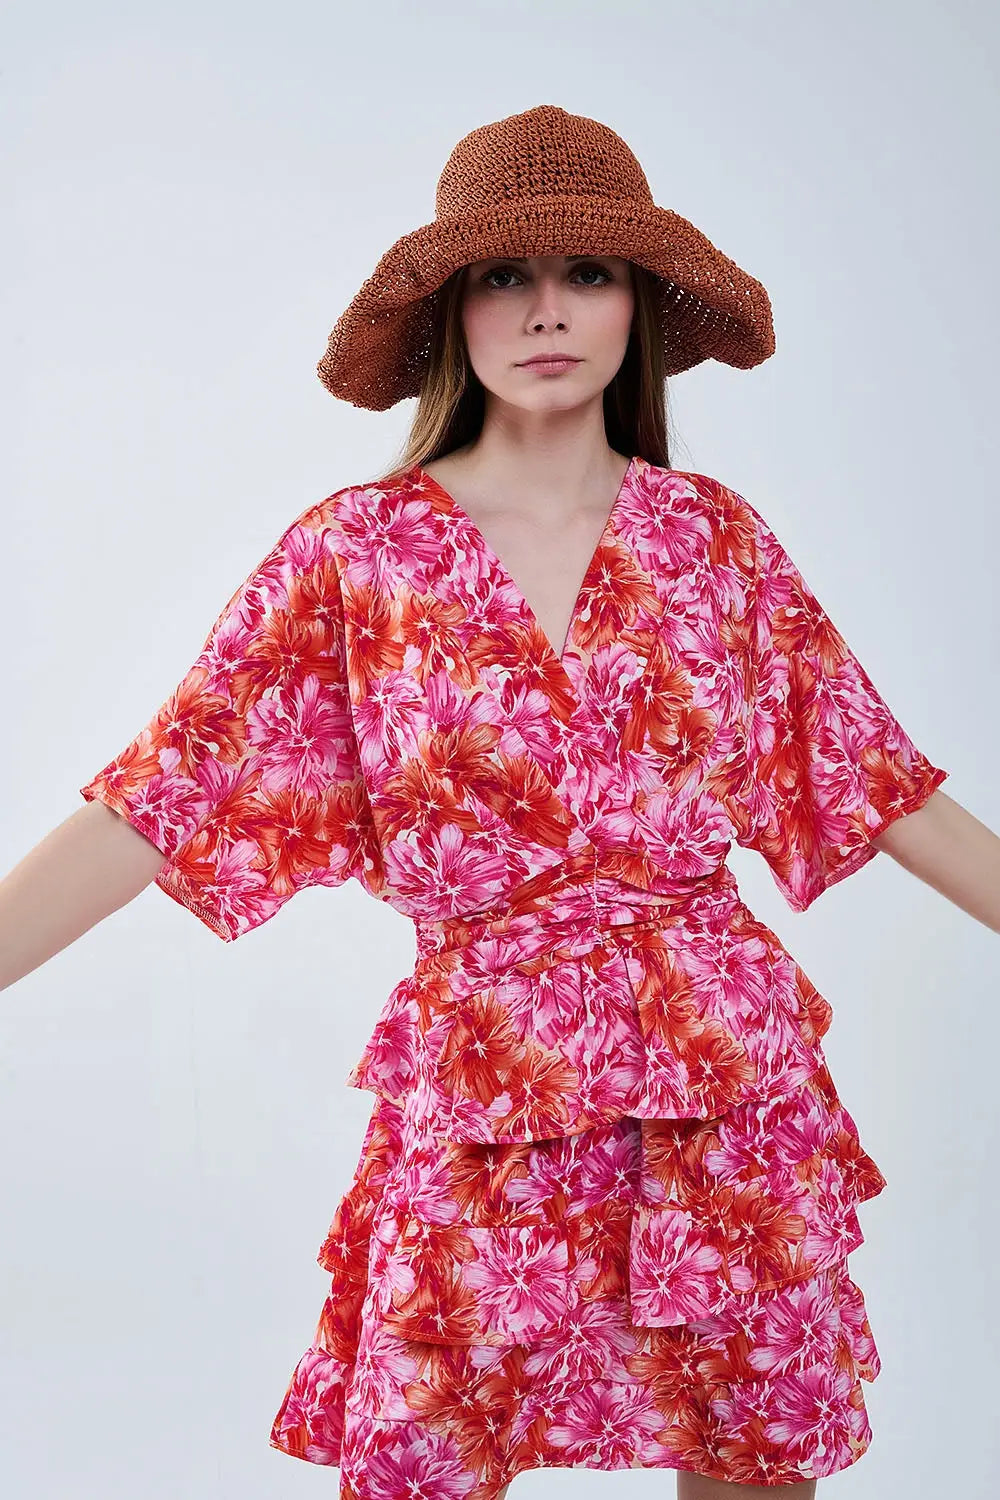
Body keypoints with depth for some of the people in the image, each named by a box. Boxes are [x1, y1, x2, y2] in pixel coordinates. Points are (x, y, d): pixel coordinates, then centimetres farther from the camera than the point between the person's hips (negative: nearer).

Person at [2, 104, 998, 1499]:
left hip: (734, 1069, 2)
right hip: (479, 1074, -1)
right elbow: (158, 804, -7)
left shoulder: (714, 537, 3)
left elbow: (887, 790, 8)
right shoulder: (360, 553, -3)